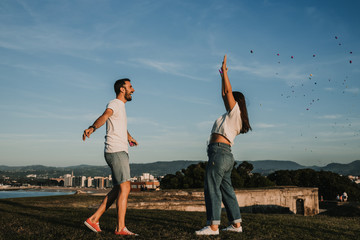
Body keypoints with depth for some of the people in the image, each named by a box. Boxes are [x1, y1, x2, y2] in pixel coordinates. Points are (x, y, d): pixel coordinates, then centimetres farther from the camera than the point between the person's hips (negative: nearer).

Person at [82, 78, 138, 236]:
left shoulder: (121, 106, 24)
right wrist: (92, 128, -49)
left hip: (121, 152, 10)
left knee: (118, 190, 9)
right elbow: (105, 115, -29)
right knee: (125, 188, -12)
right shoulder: (114, 104, -6)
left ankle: (94, 219, 12)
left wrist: (129, 137, 61)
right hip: (116, 151, -10)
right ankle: (120, 228, -9)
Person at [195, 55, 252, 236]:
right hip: (226, 155, 10)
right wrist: (223, 76, 33)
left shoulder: (235, 111, -1)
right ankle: (236, 224, 15)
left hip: (220, 152, -10)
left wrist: (224, 70, 3)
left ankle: (213, 226, -12)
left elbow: (228, 91, -6)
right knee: (226, 189, 11)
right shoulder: (232, 115, 22)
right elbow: (225, 94, 30)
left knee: (212, 188, -11)